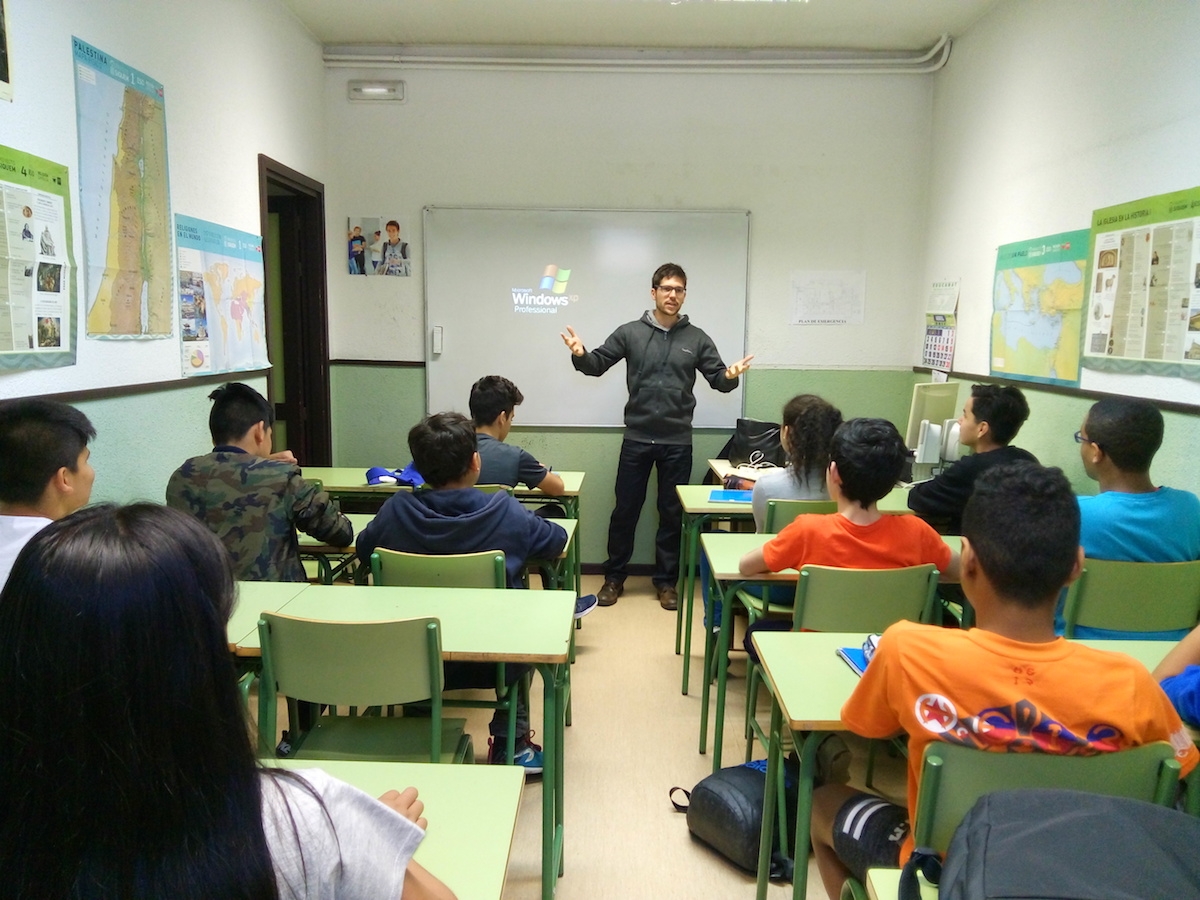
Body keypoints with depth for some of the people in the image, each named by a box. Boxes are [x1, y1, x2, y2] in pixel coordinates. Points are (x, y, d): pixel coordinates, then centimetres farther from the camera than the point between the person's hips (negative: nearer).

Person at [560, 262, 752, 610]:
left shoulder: (697, 338, 3)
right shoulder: (630, 332, 2)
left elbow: (717, 379, 2)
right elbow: (598, 364, 1)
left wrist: (730, 376, -22)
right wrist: (580, 356, -22)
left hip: (678, 442, 1)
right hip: (637, 439, 0)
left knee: (672, 513, 9)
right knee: (625, 510, 8)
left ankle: (666, 581, 23)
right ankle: (614, 577, 23)